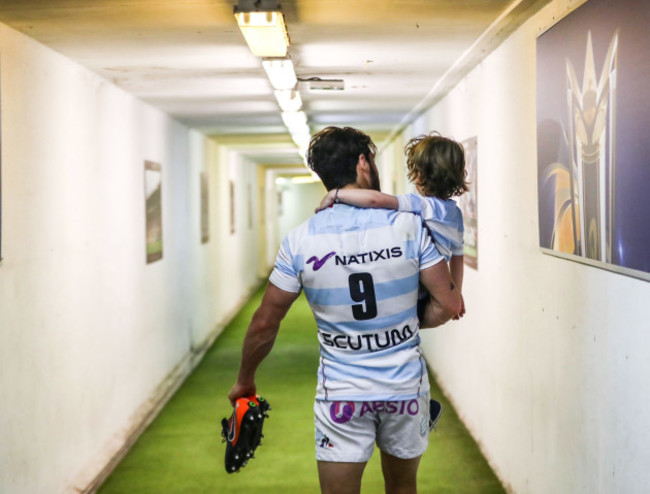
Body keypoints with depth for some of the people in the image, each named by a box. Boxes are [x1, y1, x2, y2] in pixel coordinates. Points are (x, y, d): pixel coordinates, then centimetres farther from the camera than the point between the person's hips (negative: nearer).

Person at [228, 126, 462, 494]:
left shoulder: (300, 241, -9)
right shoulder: (409, 225, -11)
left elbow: (265, 323, -3)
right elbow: (450, 305, -10)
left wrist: (245, 381, 12)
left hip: (342, 395, -1)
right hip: (406, 388, 1)